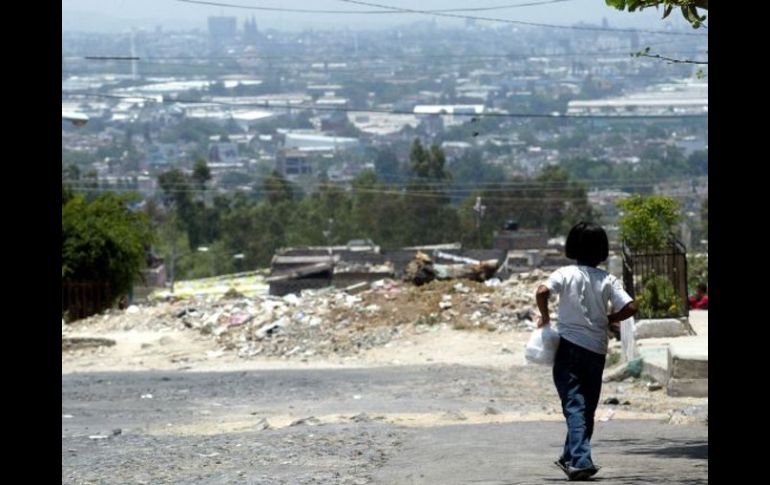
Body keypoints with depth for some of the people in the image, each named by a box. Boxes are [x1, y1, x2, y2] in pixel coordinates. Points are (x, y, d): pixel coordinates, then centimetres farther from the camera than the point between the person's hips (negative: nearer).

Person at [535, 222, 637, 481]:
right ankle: (571, 457, 28)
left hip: (569, 346, -2)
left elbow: (542, 292, -22)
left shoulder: (566, 274, -6)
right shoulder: (607, 280, -1)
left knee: (574, 405, -5)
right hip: (597, 350, 3)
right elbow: (630, 307, -10)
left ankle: (580, 460, -20)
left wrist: (545, 316, -5)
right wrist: (609, 320, 8)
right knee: (587, 407, 17)